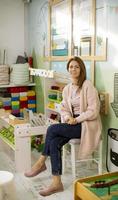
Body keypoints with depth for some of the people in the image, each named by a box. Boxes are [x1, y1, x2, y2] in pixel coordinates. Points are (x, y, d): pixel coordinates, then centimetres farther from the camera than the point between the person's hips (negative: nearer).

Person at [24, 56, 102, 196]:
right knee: (54, 142, -22)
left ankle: (41, 162, -6)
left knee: (52, 129, -23)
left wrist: (76, 119, -18)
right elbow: (64, 109, 13)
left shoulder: (87, 86, -12)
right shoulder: (67, 88, 10)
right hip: (73, 123, 6)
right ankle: (57, 183, -17)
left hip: (87, 125, -6)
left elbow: (94, 111, -15)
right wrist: (68, 118, -8)